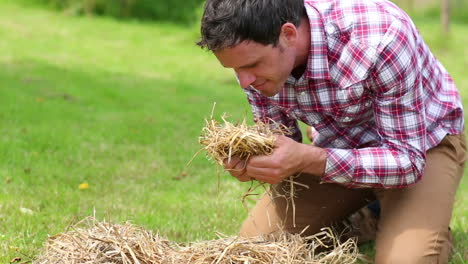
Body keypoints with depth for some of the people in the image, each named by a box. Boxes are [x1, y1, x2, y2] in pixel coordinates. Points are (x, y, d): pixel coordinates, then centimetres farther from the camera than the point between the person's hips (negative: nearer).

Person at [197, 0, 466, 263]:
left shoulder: (380, 40, -37)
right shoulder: (252, 52, -19)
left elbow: (408, 158, -30)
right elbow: (278, 138, -3)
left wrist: (309, 160, -42)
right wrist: (247, 158, -27)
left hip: (425, 142, -5)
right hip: (338, 146, 5)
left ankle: (435, 232, 6)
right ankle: (359, 221, 16)